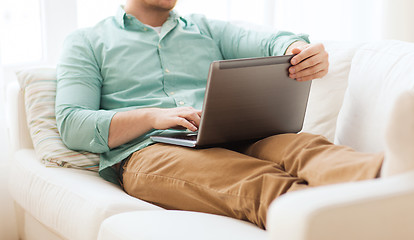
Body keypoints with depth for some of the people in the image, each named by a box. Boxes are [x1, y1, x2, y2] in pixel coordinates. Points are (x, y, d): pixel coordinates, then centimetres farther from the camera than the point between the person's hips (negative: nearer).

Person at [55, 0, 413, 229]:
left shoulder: (206, 30, 29)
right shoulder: (87, 43, 18)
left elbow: (270, 43, 10)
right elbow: (71, 125, 4)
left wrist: (304, 52, -17)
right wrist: (152, 117, -12)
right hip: (148, 152, -4)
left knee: (302, 147, -31)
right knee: (256, 181, -36)